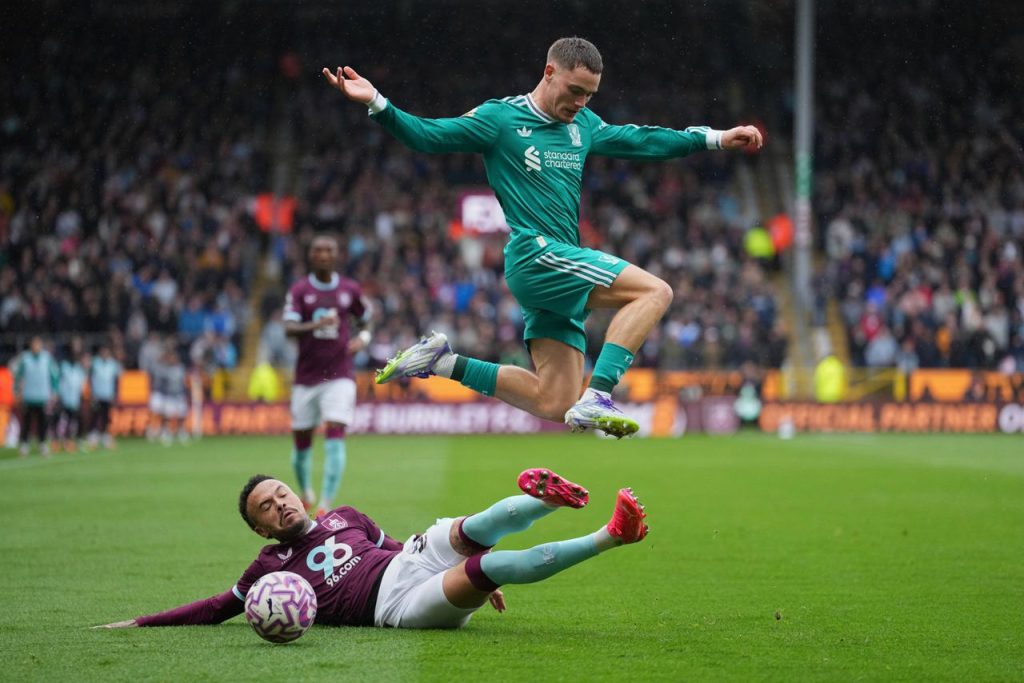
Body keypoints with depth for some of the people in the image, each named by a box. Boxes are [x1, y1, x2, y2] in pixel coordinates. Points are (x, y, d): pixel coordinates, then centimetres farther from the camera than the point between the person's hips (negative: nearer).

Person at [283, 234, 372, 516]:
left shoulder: (350, 289, 5)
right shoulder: (299, 291, -1)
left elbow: (366, 320, 20)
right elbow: (289, 329, -13)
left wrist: (362, 338, -1)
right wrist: (316, 326, -30)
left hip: (339, 375, 0)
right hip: (306, 377, 0)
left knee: (335, 436, -16)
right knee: (301, 440, 6)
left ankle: (326, 505, -19)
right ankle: (306, 493, 33)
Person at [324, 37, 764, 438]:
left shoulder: (583, 125, 19)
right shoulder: (501, 118, -1)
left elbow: (642, 141, 28)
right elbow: (427, 136, -5)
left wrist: (716, 139, 27)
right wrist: (376, 103, -20)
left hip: (561, 265, 8)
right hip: (534, 254, -8)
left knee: (553, 404, 2)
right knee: (654, 291, -21)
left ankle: (442, 362, 11)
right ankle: (596, 399, -31)